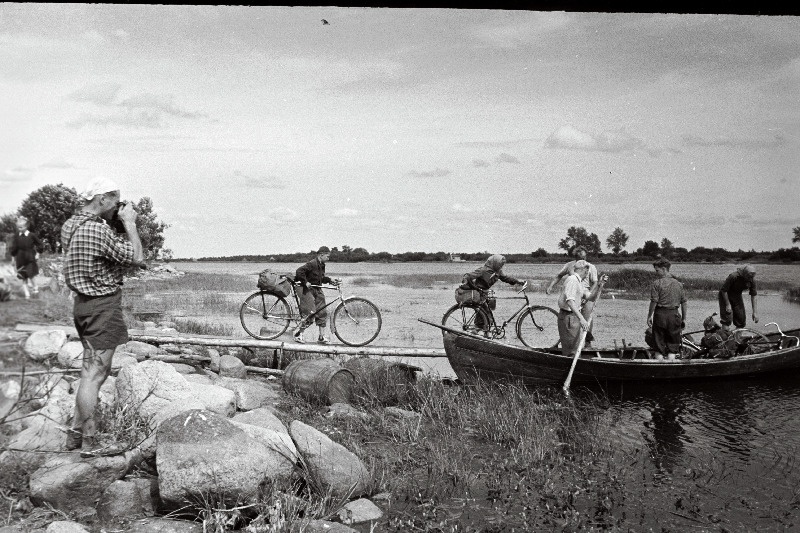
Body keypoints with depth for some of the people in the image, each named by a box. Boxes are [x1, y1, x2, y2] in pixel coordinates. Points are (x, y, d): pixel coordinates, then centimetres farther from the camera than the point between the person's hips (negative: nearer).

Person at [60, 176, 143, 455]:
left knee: (95, 370, 20)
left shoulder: (70, 225, 9)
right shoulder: (98, 229, -21)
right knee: (93, 374, -2)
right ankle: (90, 441, 8)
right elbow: (137, 257, -18)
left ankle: (75, 432, 26)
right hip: (102, 307, -10)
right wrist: (130, 223, -9)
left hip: (84, 304, 10)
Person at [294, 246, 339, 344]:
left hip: (317, 290, 9)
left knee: (323, 313, 5)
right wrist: (305, 282, -23)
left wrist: (330, 280, 8)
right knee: (310, 314, -12)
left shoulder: (322, 265, 10)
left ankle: (322, 337, 10)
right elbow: (299, 272, -23)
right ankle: (298, 333, 5)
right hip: (308, 290, -9)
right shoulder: (312, 264, -18)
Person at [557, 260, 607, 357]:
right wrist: (581, 318, -37)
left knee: (575, 348, 19)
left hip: (574, 316, 10)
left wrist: (599, 284, -2)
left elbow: (591, 297, 10)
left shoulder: (580, 282, 16)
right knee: (571, 351, -7)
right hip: (568, 317, -10)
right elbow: (570, 301, -29)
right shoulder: (572, 280, -16)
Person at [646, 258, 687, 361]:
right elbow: (683, 302, 8)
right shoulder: (679, 284, 6)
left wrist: (649, 316, -1)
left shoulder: (657, 283, -8)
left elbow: (654, 302, -11)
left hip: (660, 314, -3)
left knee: (659, 347, 7)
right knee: (673, 346, 8)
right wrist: (684, 318, 15)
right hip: (674, 314, 3)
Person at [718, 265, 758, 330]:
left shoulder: (752, 280, -18)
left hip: (737, 296, 5)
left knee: (742, 318, 2)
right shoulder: (734, 277, -33)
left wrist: (755, 312, -10)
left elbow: (753, 295, -9)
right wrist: (728, 305, -22)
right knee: (727, 318, -14)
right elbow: (724, 290, -24)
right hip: (726, 295, -5)